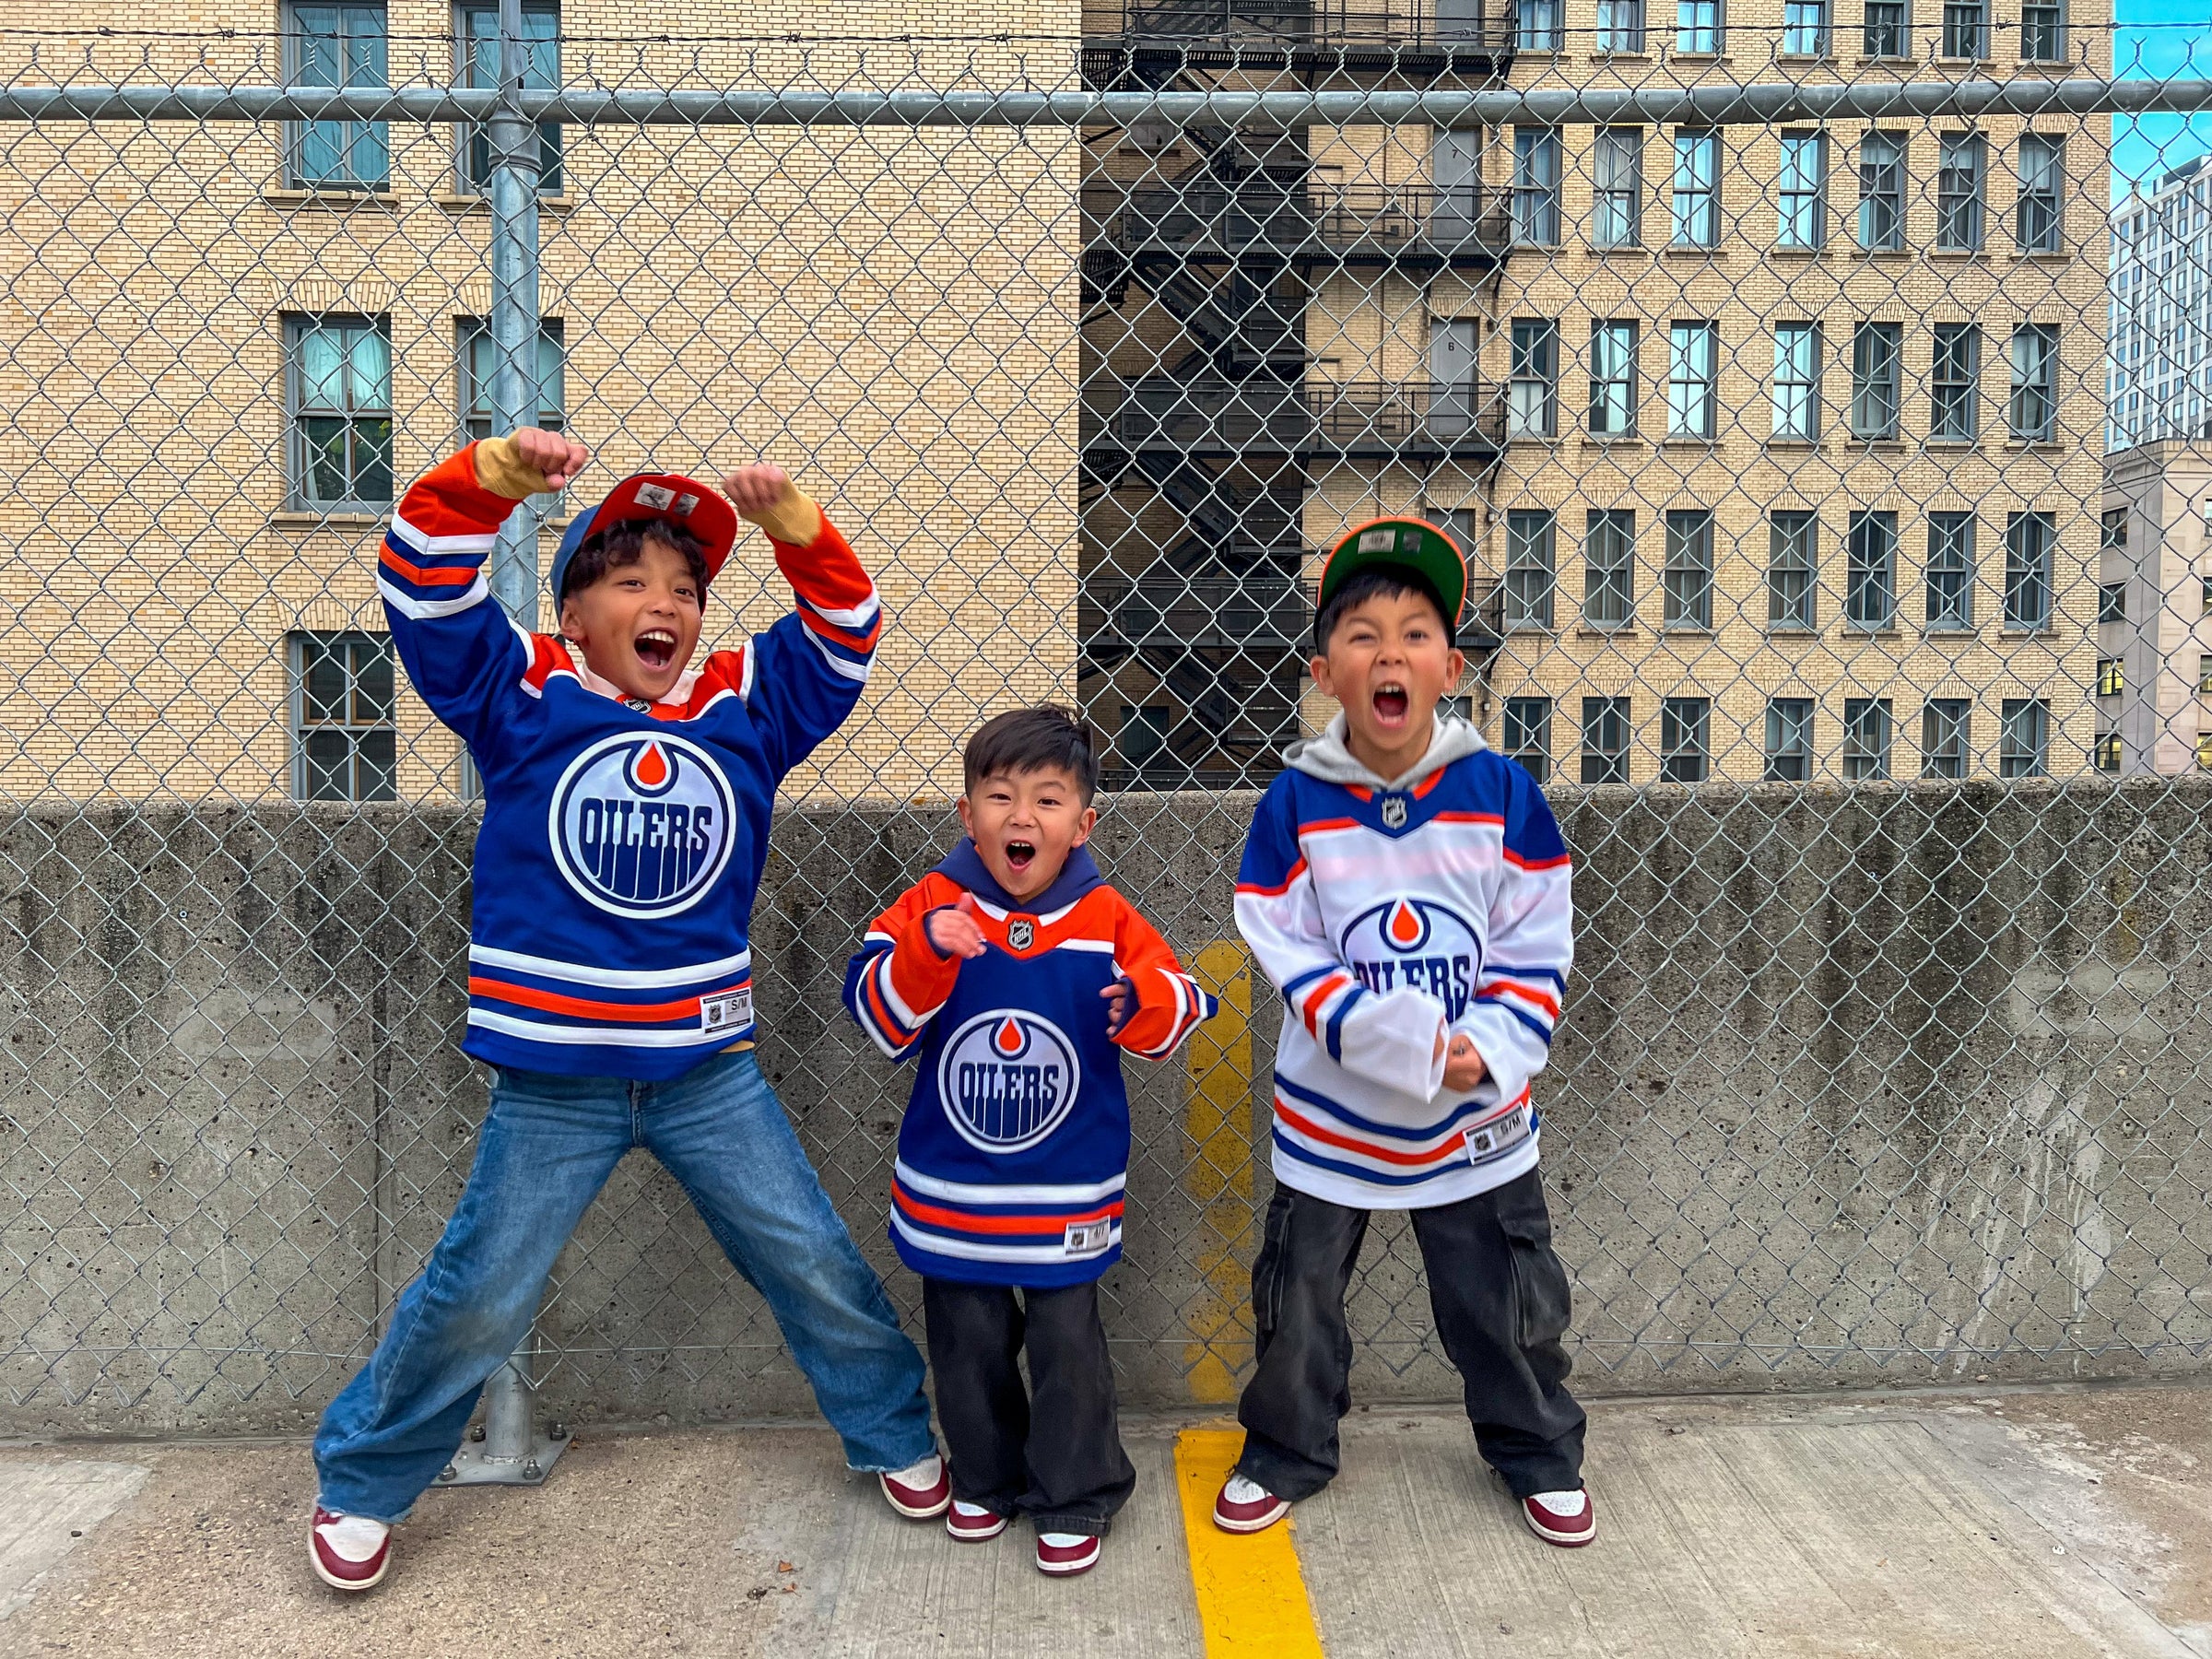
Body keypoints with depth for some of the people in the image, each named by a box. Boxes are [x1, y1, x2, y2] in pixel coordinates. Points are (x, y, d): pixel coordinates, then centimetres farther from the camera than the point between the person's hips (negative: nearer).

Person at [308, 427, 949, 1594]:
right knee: (474, 1298, 10)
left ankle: (896, 1434, 34)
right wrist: (495, 477, -24)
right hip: (554, 1084, -2)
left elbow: (845, 630, 1)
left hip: (709, 1074, 2)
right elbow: (424, 584, -10)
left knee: (817, 1267, 12)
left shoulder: (745, 705, 3)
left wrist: (793, 526, -13)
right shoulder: (522, 695, -3)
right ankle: (360, 1480, 35)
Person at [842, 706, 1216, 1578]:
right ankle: (987, 1479, 40)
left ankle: (1076, 1497, 30)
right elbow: (877, 1015, -15)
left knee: (1067, 1347, 9)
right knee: (967, 1345, 17)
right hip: (950, 1192, 1)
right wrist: (927, 951, -33)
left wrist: (1145, 999, -32)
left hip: (1068, 1194, -1)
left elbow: (1178, 1013, -10)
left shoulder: (1106, 919, -8)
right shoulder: (931, 906, -8)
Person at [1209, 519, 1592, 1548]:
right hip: (1333, 1108, 0)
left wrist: (1487, 1052, -18)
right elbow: (1289, 954, -12)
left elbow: (1535, 945, -4)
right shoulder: (1295, 804, -10)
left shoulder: (1501, 792, -7)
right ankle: (1286, 1454, 37)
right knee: (1299, 1298, 13)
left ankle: (1539, 1453, 40)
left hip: (1479, 1115, 1)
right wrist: (1416, 1049, -21)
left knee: (1505, 1302, 15)